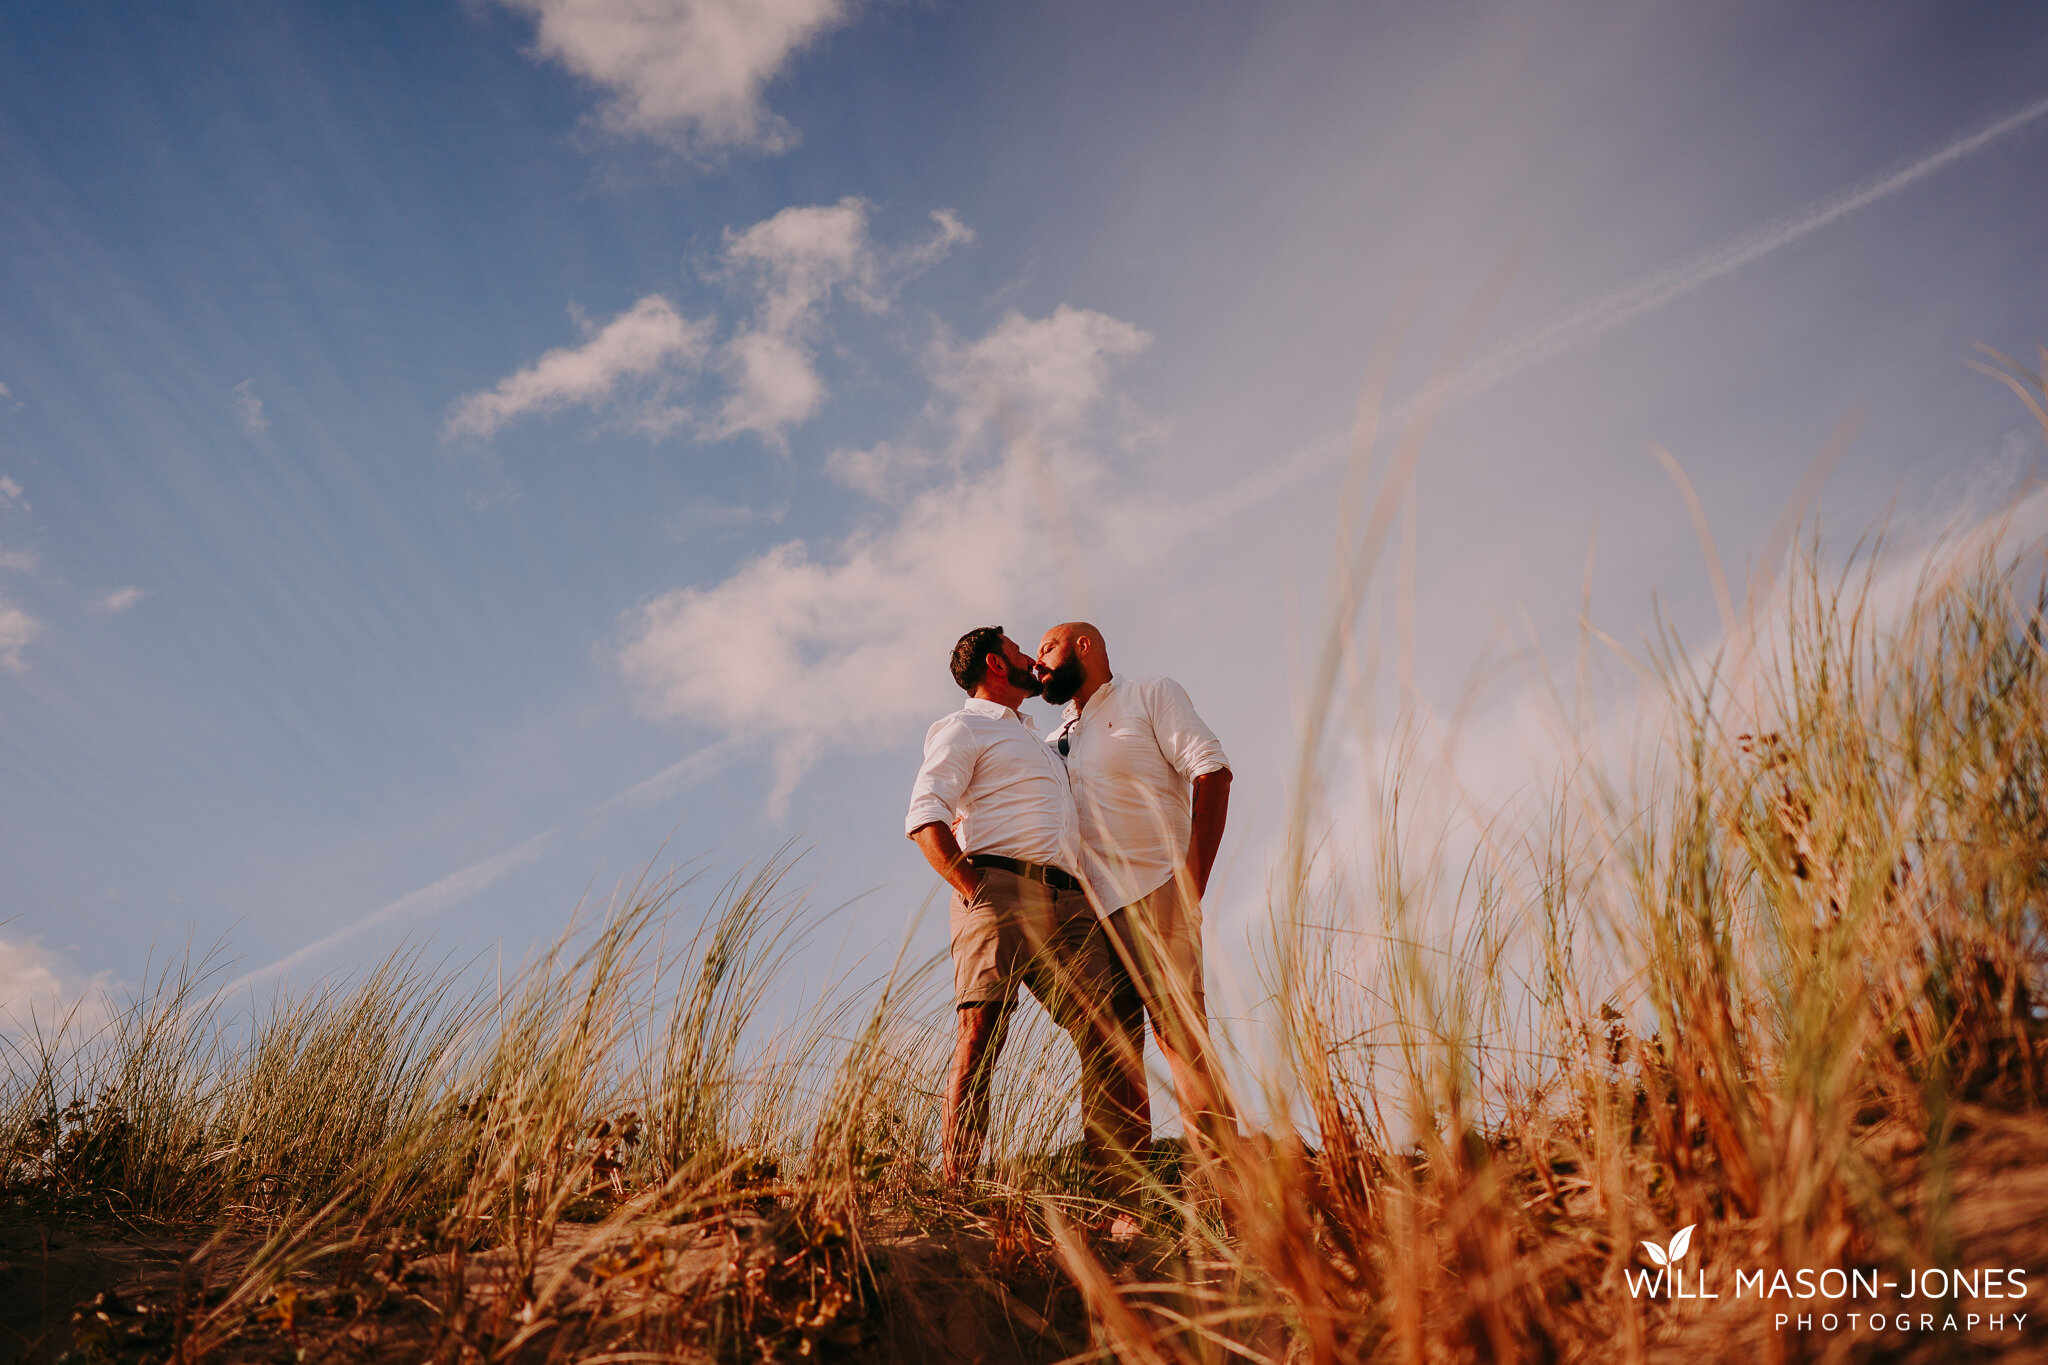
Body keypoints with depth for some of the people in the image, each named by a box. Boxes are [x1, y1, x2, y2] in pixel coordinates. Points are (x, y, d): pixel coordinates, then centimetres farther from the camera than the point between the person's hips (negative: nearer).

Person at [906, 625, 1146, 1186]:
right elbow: (924, 817, -5)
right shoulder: (962, 728, 11)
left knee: (1104, 1033, -8)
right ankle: (955, 1183, -17)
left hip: (1068, 903, 6)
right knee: (980, 1033, -17)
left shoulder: (1039, 741, 36)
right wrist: (973, 888, -17)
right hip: (1000, 890, -6)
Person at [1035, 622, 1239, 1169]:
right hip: (1090, 908, 6)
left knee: (1179, 1031, -14)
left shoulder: (1151, 695, 8)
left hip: (1154, 892, -6)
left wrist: (1193, 878, -14)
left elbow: (1211, 772, -4)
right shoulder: (1057, 741, 26)